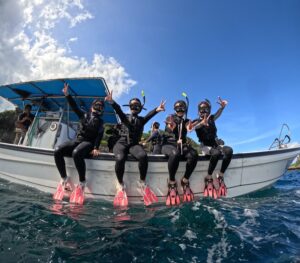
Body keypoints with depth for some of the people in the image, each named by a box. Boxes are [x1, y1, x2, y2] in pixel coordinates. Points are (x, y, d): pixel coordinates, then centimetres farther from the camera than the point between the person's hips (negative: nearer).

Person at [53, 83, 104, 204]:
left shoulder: (100, 122, 9)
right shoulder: (84, 115, 20)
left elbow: (99, 136, -4)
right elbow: (74, 106, 11)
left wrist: (95, 148, -19)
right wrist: (67, 94, -2)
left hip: (88, 143, -4)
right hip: (77, 140, 5)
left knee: (76, 153, -38)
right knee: (57, 151, -21)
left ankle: (82, 183, -26)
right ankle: (64, 179, -12)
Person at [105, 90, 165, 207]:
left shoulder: (142, 120, 16)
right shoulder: (125, 117, 15)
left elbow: (149, 115, -6)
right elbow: (118, 109, -6)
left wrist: (156, 110, -29)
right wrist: (111, 101, -27)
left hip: (134, 144, 1)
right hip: (122, 142, 0)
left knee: (143, 156, -34)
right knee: (120, 159, -34)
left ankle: (142, 183, -14)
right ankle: (120, 185, -11)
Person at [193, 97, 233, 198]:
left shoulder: (211, 118, 9)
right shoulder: (197, 122, -4)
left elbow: (218, 113, -13)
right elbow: (192, 127, -29)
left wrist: (222, 107, -36)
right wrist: (202, 123, -51)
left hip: (216, 144, 5)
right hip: (205, 146, -4)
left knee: (229, 150, -28)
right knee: (216, 153, -37)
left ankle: (220, 176, -14)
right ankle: (209, 179, -19)